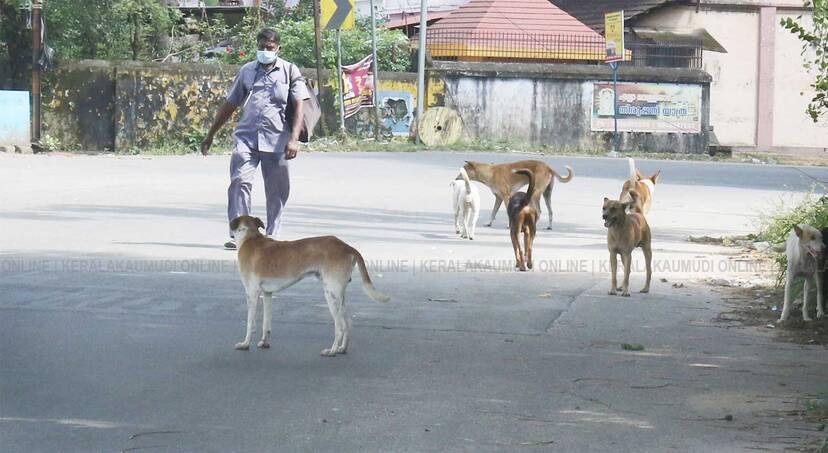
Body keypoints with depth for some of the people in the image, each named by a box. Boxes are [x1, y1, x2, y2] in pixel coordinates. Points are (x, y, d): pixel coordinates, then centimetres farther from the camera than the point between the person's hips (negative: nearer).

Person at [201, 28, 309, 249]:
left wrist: (294, 139, -12)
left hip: (276, 140, -1)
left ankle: (271, 236, 13)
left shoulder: (289, 71, 7)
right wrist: (210, 135, 23)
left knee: (277, 191, 3)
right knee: (240, 181, -14)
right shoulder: (247, 71, 15)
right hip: (246, 137, 1)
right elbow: (229, 105, 22)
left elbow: (299, 106, 0)